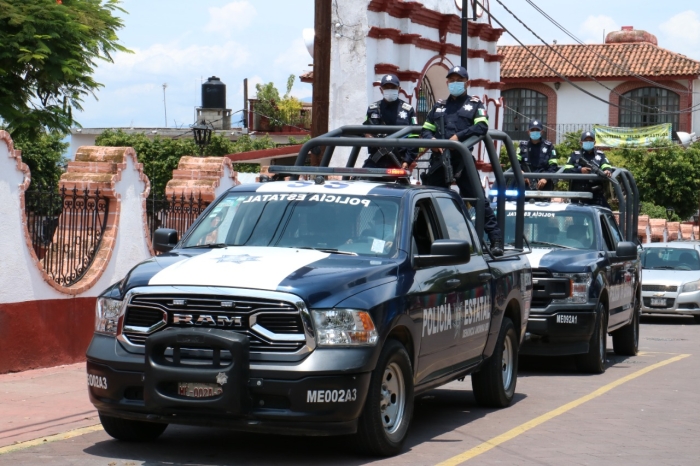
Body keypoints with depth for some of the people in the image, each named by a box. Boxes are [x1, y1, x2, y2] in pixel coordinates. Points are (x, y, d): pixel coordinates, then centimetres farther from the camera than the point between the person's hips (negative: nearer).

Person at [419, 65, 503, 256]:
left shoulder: (474, 104, 11)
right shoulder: (439, 106, 23)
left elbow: (482, 127, -5)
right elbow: (426, 130, 19)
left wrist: (459, 136, -16)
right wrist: (431, 140, -4)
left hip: (463, 159, -4)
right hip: (439, 160, 4)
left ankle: (496, 240, -7)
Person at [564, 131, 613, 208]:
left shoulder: (600, 155, 15)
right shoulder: (575, 155, 12)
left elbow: (607, 167, -2)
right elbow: (566, 171, 1)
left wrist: (607, 171, -27)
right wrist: (579, 170, -17)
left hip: (597, 194, 1)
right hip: (578, 194, -1)